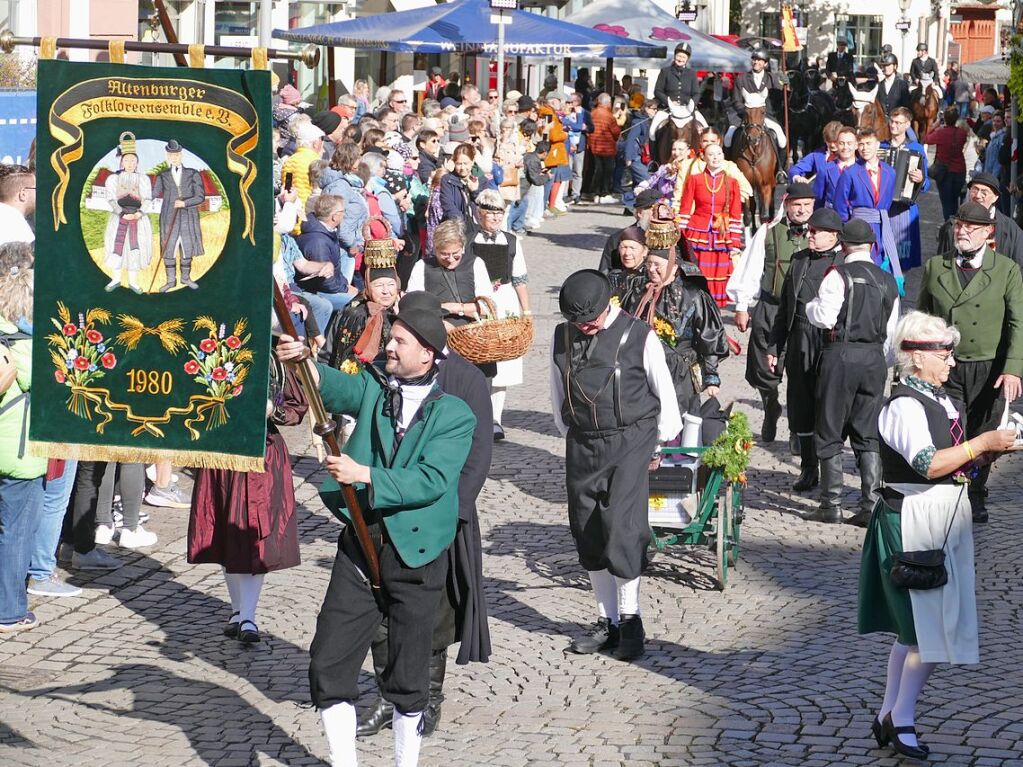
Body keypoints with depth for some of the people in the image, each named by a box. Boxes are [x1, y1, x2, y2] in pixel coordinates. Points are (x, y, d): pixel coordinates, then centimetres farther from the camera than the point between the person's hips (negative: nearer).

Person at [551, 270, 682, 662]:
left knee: (621, 525, -14)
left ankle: (629, 620, -2)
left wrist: (661, 439, 8)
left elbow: (664, 391, 2)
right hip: (582, 445, 5)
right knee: (588, 533, 5)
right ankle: (607, 621, 16)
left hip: (630, 441, -5)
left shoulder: (637, 336, -8)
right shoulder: (563, 337, 5)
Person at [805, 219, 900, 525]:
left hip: (841, 354, -5)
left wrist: (812, 305, 7)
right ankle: (871, 505, 3)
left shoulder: (839, 276, -9)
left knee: (830, 433, 4)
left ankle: (831, 505, 3)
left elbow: (825, 317, -14)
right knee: (869, 436, 8)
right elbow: (891, 332, 12)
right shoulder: (888, 282, 10)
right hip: (875, 358, 5)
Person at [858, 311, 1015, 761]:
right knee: (931, 627, -9)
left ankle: (889, 717, 20)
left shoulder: (941, 400, 12)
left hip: (944, 521, 10)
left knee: (914, 628, 13)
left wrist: (990, 451, 4)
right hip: (913, 524, -10)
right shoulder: (904, 406, -16)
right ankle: (901, 718, 2)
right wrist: (982, 444, -25)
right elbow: (928, 464, -28)